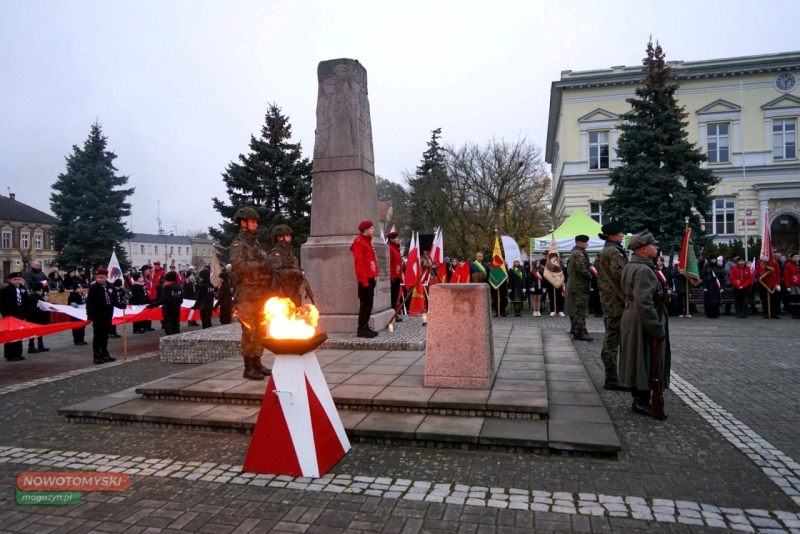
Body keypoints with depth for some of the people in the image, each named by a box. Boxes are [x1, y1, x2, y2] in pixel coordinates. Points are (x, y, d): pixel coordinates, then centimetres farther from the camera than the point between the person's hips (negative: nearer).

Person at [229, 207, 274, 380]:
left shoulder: (255, 243, 20)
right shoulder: (238, 244, -5)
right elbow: (238, 266, -21)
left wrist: (269, 267, 3)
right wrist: (261, 264, -18)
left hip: (262, 294, 8)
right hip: (247, 294, -8)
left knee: (260, 330, 10)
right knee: (249, 331, -5)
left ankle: (257, 363, 19)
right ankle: (248, 368, 1)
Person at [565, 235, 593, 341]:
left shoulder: (574, 253, 18)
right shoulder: (579, 253, -15)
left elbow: (569, 269, 23)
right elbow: (581, 268, -26)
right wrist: (590, 276, -12)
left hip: (574, 284, 11)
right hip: (580, 285, -11)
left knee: (576, 308, 19)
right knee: (581, 310, -8)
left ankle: (575, 329, 30)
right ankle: (579, 333, -8)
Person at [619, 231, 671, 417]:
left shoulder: (630, 267, 10)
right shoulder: (643, 270, -22)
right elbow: (644, 304, -28)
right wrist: (657, 330, -24)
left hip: (632, 319, 10)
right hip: (643, 323, -10)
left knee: (638, 362, 17)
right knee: (646, 362, 0)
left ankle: (639, 398, 27)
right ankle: (642, 401, 9)